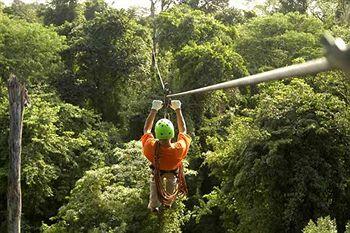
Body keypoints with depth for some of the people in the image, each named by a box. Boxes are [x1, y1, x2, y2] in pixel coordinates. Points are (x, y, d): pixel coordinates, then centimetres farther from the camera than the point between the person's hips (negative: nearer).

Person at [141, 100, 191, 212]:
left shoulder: (151, 148, -47)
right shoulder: (179, 149, -46)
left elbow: (146, 129, -27)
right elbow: (183, 131, -26)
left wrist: (154, 110, -22)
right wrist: (178, 110, -21)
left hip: (157, 172, 0)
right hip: (173, 173, 1)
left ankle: (154, 206, 54)